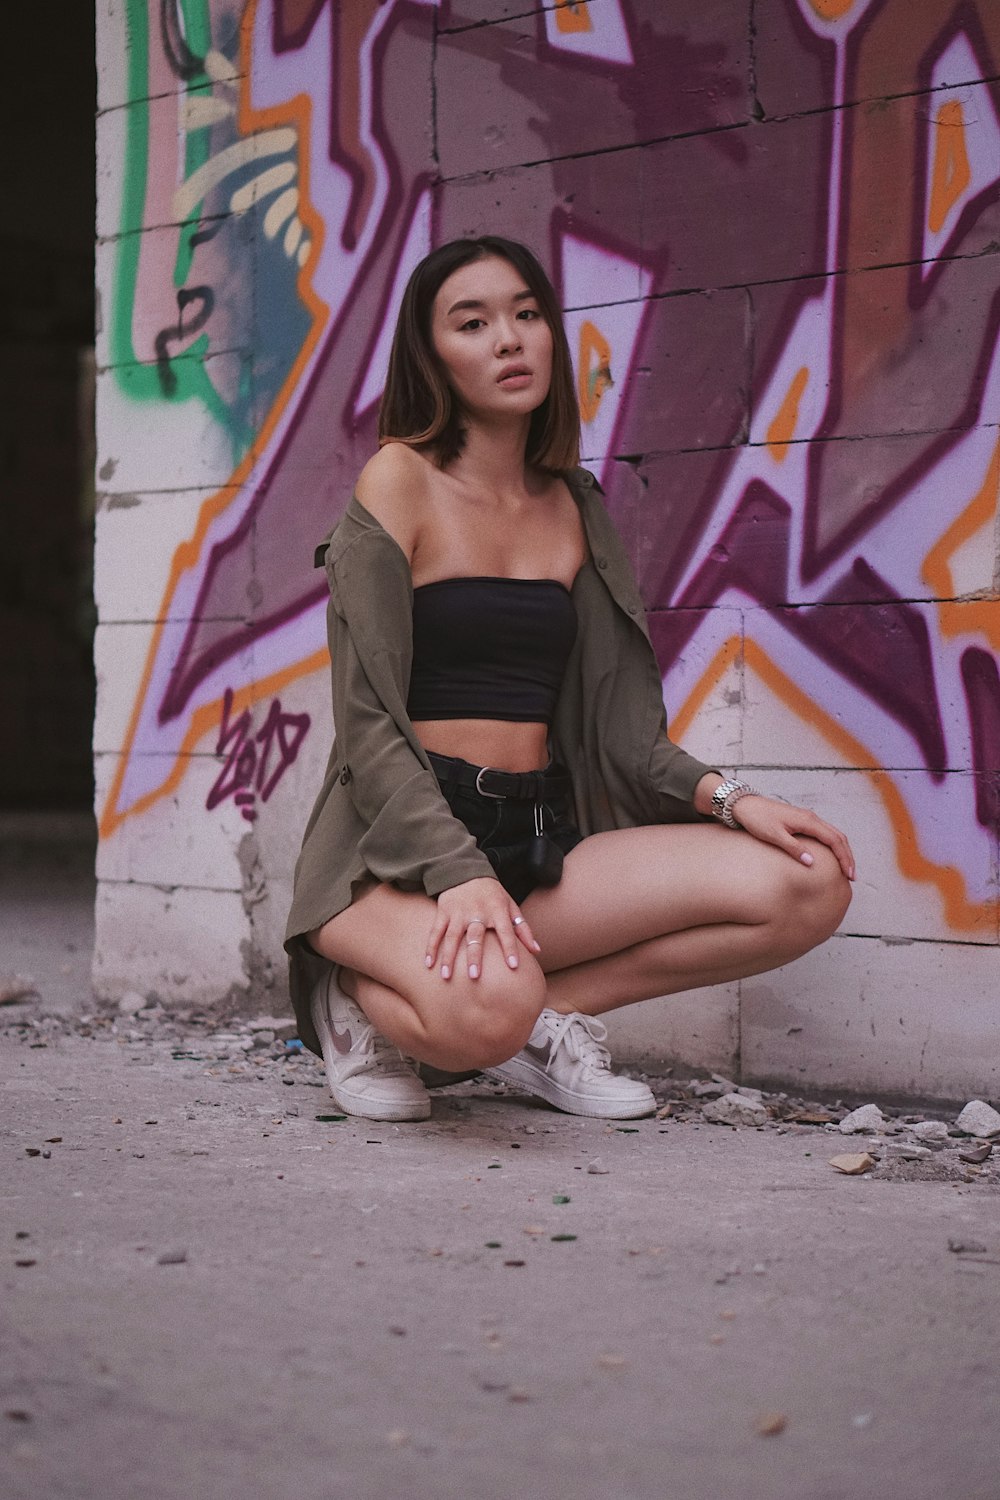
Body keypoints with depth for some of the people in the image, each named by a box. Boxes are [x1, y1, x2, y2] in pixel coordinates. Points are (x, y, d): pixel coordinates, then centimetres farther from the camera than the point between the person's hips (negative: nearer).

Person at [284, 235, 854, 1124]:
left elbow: (615, 723, 12)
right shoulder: (402, 479, -3)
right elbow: (369, 725, -11)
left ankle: (547, 1015, -2)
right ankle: (369, 998, -3)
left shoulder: (574, 509, 15)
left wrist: (727, 798, -7)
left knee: (808, 888, -16)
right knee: (486, 1005, -40)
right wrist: (459, 874, -26)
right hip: (398, 849, -6)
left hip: (542, 847, 6)